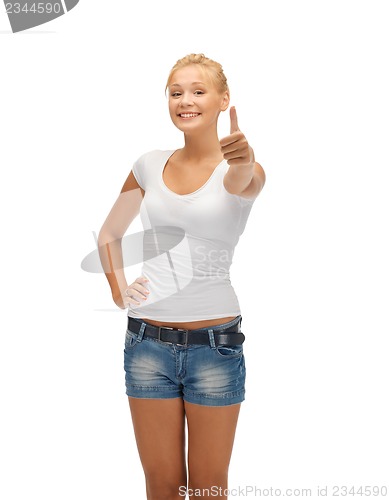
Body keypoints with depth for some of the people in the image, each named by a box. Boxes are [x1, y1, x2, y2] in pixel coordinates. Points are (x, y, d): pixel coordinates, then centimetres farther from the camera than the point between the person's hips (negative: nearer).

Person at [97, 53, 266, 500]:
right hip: (147, 340, 3)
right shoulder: (150, 164, 6)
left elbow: (238, 183, -32)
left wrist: (244, 162, -53)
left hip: (215, 342, -2)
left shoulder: (243, 168, -5)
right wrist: (117, 288, 5)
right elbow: (109, 234, 18)